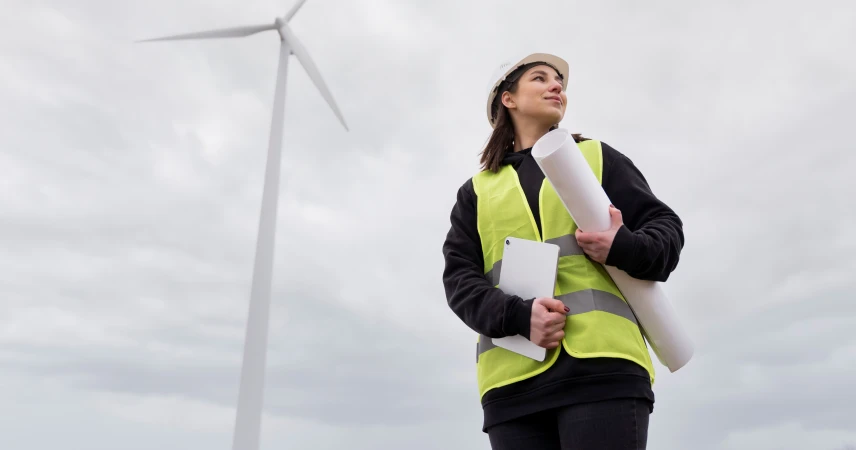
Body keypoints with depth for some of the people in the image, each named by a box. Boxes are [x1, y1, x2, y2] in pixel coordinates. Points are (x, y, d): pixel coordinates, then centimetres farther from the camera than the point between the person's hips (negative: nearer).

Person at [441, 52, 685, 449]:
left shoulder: (597, 157, 19)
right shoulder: (477, 190, 19)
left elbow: (666, 226, 13)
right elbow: (459, 277, 8)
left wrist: (625, 249, -11)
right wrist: (518, 317, -12)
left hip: (602, 361, -1)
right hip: (514, 376, 1)